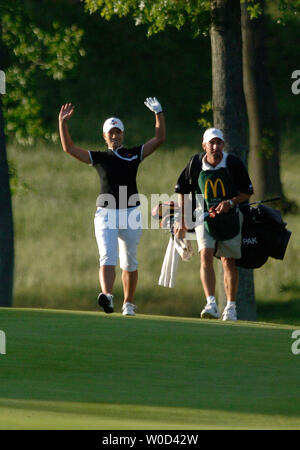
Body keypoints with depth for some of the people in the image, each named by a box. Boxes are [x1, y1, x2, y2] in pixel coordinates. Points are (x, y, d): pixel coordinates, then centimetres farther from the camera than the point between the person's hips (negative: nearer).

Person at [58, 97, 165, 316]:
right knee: (108, 257, -18)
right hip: (105, 214, -1)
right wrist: (63, 123, -6)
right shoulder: (99, 158, 8)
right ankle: (107, 297, -35)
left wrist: (159, 113, -3)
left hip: (131, 215, 1)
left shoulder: (134, 154, 8)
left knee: (129, 262, 9)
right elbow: (69, 148, 2)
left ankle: (129, 303, 20)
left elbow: (160, 138, 5)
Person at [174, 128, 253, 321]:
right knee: (206, 256, -18)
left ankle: (231, 307, 19)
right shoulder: (196, 164, -7)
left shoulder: (234, 163, -9)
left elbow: (247, 192, 0)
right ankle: (211, 304, -25)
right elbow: (182, 191, 6)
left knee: (229, 262, 6)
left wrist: (231, 202, -19)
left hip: (229, 217, 0)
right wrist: (182, 220, 2)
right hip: (205, 217, 0)